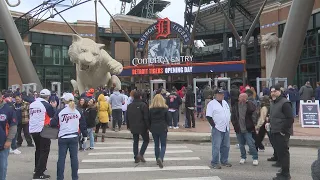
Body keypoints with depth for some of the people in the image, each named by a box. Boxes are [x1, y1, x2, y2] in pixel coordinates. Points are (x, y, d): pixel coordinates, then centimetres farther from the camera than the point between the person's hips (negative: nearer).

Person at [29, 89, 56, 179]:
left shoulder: (32, 104, 7)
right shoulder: (47, 105, -12)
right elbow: (54, 116, -3)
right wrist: (53, 107, 12)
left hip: (33, 130, 7)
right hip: (43, 131, -7)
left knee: (38, 149, 24)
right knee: (44, 151, -1)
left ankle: (38, 168, 38)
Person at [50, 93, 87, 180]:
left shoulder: (60, 111, -5)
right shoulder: (78, 112, 2)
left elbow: (53, 124, -6)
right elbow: (83, 125, 6)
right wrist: (85, 136, 15)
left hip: (63, 138, -2)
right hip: (74, 137, 2)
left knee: (61, 158, 5)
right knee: (74, 157, 8)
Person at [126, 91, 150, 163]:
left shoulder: (130, 106, 7)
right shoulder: (143, 105, -12)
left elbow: (127, 117, 13)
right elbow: (146, 117, -15)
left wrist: (129, 126, 21)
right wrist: (148, 127, -9)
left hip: (133, 127, 5)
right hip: (142, 127, -5)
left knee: (135, 141, 14)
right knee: (146, 140, 10)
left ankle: (136, 157, 13)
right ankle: (140, 154, -6)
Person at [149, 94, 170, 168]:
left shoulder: (151, 109, -2)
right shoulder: (165, 109, -7)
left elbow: (149, 119, 1)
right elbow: (168, 119, -3)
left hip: (154, 129, 2)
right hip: (163, 129, -2)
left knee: (156, 145, 15)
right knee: (163, 145, 3)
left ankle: (158, 160, 20)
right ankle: (160, 158, -19)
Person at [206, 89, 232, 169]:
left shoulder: (225, 103, 15)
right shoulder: (211, 104, -7)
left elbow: (229, 113, 22)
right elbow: (208, 116, -12)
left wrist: (228, 123, 12)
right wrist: (214, 125, -15)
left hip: (226, 129, 7)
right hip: (217, 129, -7)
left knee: (226, 146, 12)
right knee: (216, 147, -6)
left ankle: (224, 161, 24)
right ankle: (214, 163, 1)